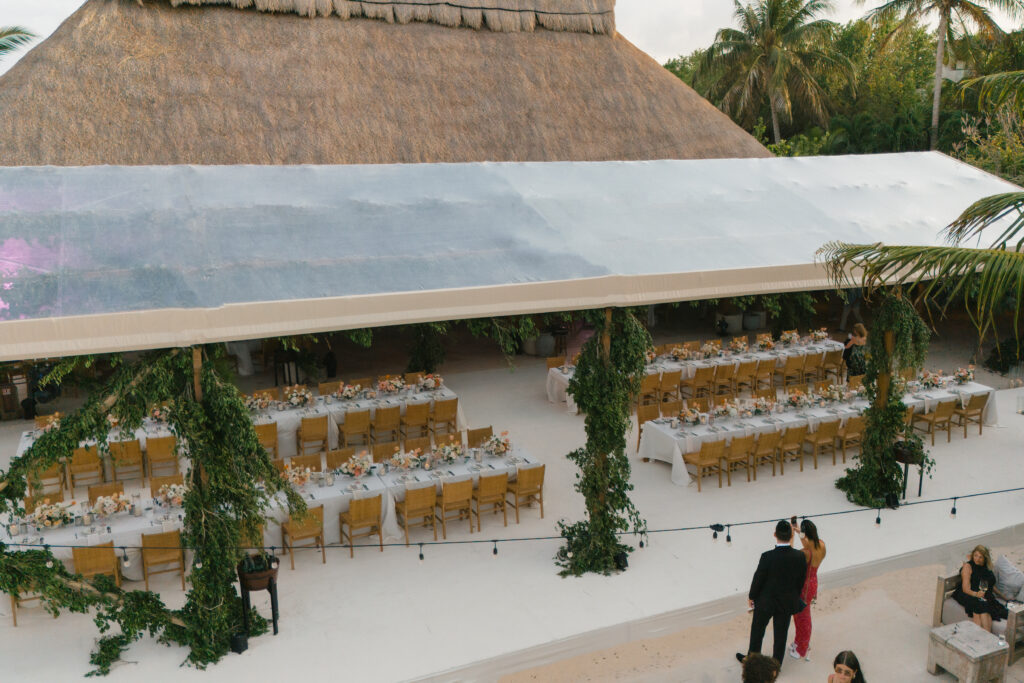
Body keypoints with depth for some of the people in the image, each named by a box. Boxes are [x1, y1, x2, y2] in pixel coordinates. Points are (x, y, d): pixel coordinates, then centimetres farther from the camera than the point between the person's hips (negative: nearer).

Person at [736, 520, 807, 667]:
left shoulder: (767, 556, -26)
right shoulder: (800, 556, -15)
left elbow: (758, 579, -15)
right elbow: (801, 581, -2)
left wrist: (751, 596, 2)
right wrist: (794, 597, 15)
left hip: (766, 602, -3)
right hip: (787, 603, 3)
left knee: (757, 632, 18)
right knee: (781, 634, 18)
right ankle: (776, 664, 31)